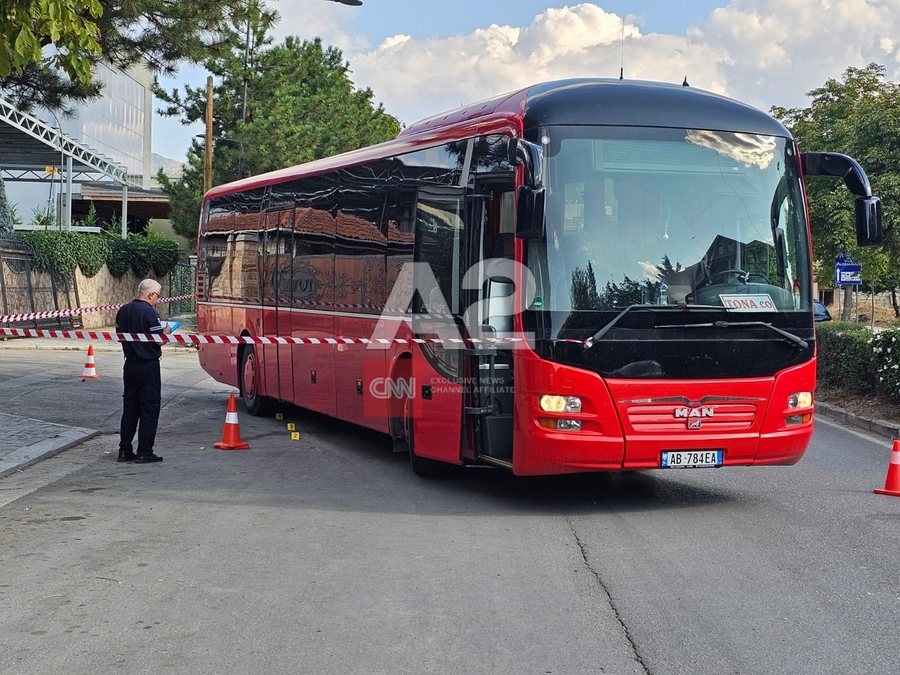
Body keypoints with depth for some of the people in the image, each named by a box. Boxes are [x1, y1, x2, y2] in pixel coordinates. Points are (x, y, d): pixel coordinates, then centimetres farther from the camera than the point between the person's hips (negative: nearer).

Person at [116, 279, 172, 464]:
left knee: (129, 407, 14)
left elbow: (119, 334, 15)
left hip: (130, 364, 7)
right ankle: (144, 453, 0)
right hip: (148, 365, -7)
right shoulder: (149, 312, -17)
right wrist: (166, 331, 1)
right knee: (149, 409, 0)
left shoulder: (124, 310, 6)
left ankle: (124, 450, 16)